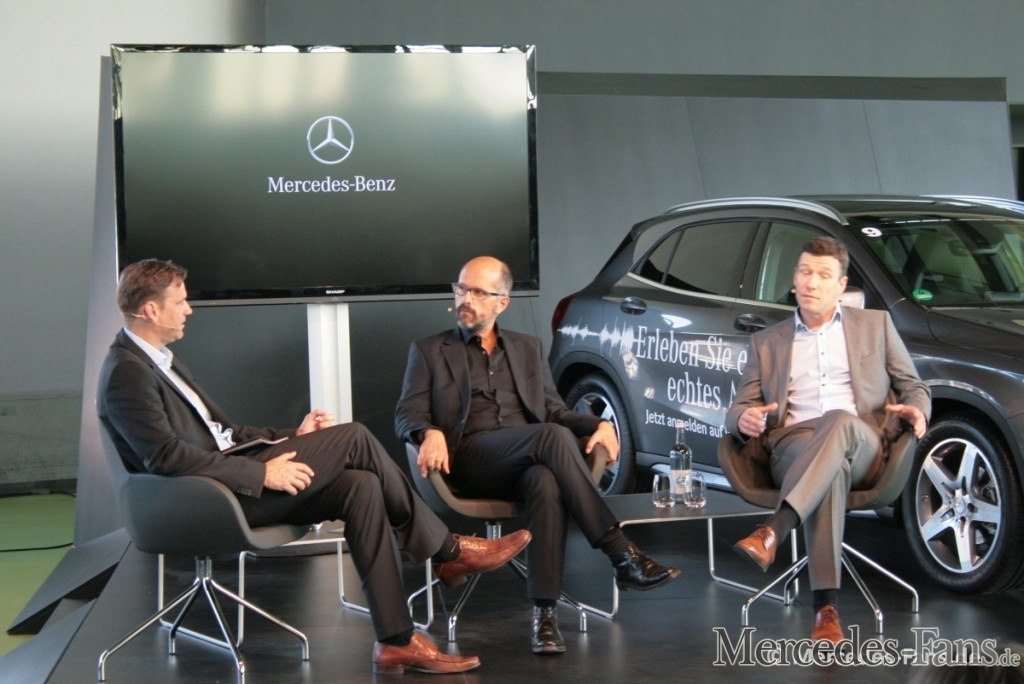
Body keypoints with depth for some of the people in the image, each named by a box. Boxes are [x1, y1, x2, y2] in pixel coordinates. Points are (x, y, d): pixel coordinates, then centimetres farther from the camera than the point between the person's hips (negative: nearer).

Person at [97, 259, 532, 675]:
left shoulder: (159, 361, 19)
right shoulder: (126, 374, -14)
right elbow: (167, 455, -24)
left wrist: (291, 438, 11)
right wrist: (263, 473, -22)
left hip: (230, 478, 10)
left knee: (360, 486, -8)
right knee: (353, 438, -12)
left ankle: (396, 641, -9)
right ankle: (447, 550, 2)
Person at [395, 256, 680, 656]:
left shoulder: (527, 348, 26)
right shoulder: (429, 351, 16)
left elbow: (555, 411, 23)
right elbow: (407, 415, 6)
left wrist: (599, 424, 1)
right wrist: (429, 432, -19)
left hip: (527, 463, 3)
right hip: (468, 460, -3)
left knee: (545, 482, -38)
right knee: (553, 437, -33)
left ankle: (545, 612, -41)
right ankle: (621, 555, -34)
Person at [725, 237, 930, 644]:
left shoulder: (875, 325, 24)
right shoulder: (767, 343, 25)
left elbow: (913, 387, 23)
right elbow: (739, 409, 19)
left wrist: (916, 410, -2)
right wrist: (744, 419, -7)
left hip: (862, 447, 0)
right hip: (793, 447, 0)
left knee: (840, 420, -39)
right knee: (831, 470, -40)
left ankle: (773, 532, -53)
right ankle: (825, 605, -50)